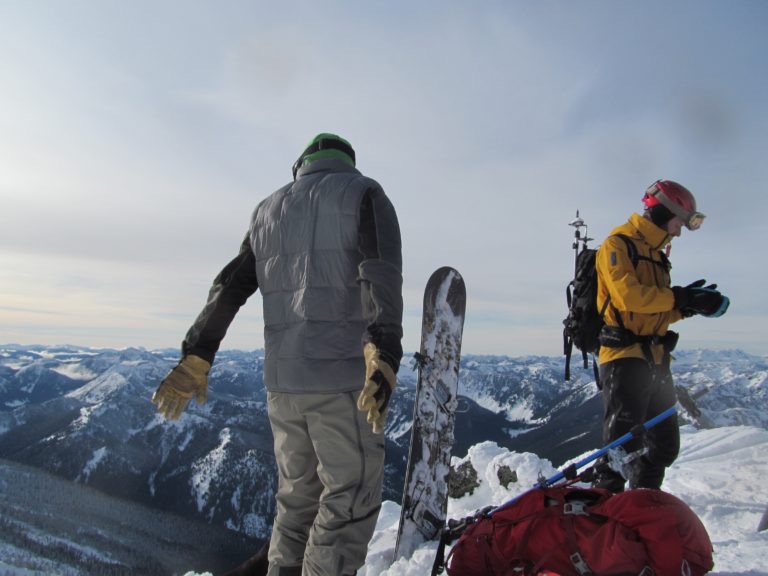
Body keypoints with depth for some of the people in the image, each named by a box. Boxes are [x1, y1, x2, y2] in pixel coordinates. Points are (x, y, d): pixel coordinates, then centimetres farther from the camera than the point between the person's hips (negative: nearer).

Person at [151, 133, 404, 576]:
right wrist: (383, 354, -28)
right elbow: (381, 273, -17)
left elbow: (229, 289, 14)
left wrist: (196, 358, 17)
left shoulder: (270, 211, 18)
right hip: (343, 378, -5)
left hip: (282, 380, 6)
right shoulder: (364, 194, 2)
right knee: (351, 501, 4)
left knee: (299, 496, 20)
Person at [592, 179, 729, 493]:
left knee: (665, 445, 16)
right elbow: (627, 295, -20)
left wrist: (687, 305, 1)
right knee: (622, 446, -10)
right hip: (624, 358, -9)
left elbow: (657, 313, 18)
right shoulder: (617, 245, -5)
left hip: (655, 360, 9)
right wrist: (679, 297, -12)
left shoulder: (656, 255, 22)